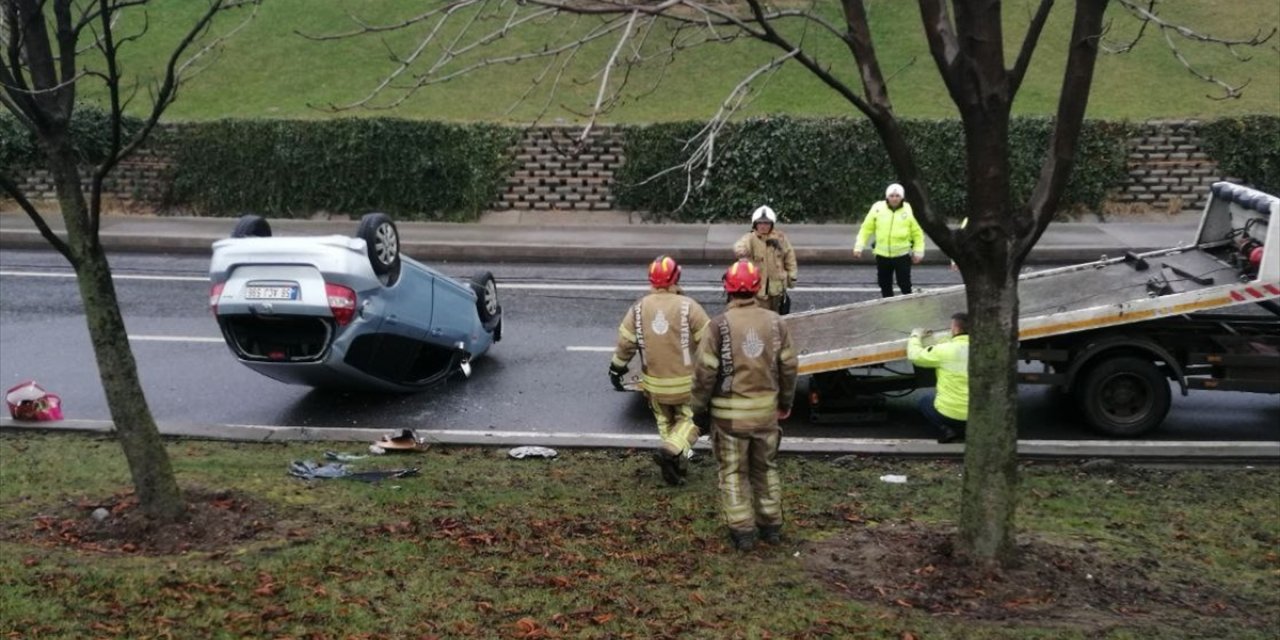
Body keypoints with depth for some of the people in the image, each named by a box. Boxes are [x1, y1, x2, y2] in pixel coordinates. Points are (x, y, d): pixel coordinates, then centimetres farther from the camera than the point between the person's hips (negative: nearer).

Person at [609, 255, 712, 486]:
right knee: (687, 420, 12)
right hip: (686, 381, -3)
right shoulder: (688, 307, -14)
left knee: (666, 422, 21)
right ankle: (671, 451, -12)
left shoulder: (638, 308, -5)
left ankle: (678, 464, 23)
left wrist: (617, 368, 12)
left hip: (654, 382, 3)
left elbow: (625, 342, -1)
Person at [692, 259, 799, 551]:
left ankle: (742, 530, 13)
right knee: (766, 468, 20)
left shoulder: (719, 326, -15)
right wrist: (785, 402, 17)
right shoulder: (775, 322, -3)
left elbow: (704, 371, -13)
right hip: (766, 411, 4)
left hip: (730, 413, -3)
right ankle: (771, 525, 27)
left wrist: (699, 405, 1)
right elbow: (789, 366, 3)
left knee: (733, 472, 10)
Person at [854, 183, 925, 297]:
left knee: (905, 284, -2)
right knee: (885, 284, 11)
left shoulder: (909, 210, -3)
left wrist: (918, 252, 1)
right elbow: (866, 229, 3)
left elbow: (917, 233, 3)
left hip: (902, 254, -2)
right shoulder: (877, 208, -1)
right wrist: (859, 247, -3)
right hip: (882, 254, 2)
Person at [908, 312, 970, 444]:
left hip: (949, 414, -4)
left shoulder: (945, 350, -15)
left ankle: (946, 431, 4)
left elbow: (915, 355, -3)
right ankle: (967, 431, 13)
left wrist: (915, 336, 17)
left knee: (925, 402, 27)